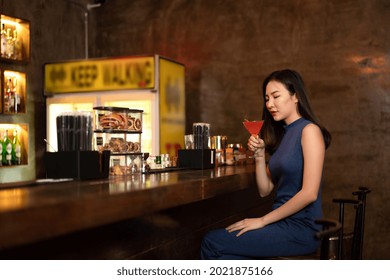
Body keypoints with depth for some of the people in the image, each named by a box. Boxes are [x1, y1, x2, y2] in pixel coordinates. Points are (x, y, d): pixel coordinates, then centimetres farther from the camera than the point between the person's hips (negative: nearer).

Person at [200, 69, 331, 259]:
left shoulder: (309, 130, -8)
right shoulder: (281, 135, 16)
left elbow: (309, 193, -17)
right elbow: (265, 190, 13)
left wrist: (263, 220, -13)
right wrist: (259, 155, -1)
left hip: (300, 228, -7)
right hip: (283, 223, 7)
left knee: (211, 242, -14)